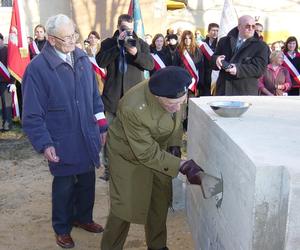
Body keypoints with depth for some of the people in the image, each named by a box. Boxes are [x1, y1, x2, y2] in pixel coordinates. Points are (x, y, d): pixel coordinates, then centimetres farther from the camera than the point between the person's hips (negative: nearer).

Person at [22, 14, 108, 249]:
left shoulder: (83, 58, 1)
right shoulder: (37, 68, -17)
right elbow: (32, 114, -14)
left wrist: (102, 125, 11)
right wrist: (44, 143, -19)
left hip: (88, 138, 5)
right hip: (62, 143, -5)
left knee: (87, 181, 19)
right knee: (64, 186, 12)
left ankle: (83, 217, 44)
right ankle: (62, 228, 35)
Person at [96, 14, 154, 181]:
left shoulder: (141, 44, 6)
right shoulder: (108, 43, 5)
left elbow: (151, 65, -5)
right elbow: (101, 62, -12)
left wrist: (136, 53, -21)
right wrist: (118, 45, -18)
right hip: (113, 95, 0)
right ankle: (108, 167, 21)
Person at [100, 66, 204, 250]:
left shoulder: (177, 93, -24)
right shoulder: (132, 109, -40)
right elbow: (147, 153, -30)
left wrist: (174, 146, 1)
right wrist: (182, 166, -31)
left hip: (159, 148, 5)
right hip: (129, 153, -5)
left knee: (160, 202, 13)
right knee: (125, 206, -1)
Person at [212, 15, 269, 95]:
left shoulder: (261, 46, 3)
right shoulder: (224, 41, 16)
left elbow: (259, 69, -7)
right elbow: (213, 58, 15)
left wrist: (238, 69, -20)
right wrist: (216, 60, -10)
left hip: (245, 92, -3)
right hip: (223, 90, 4)